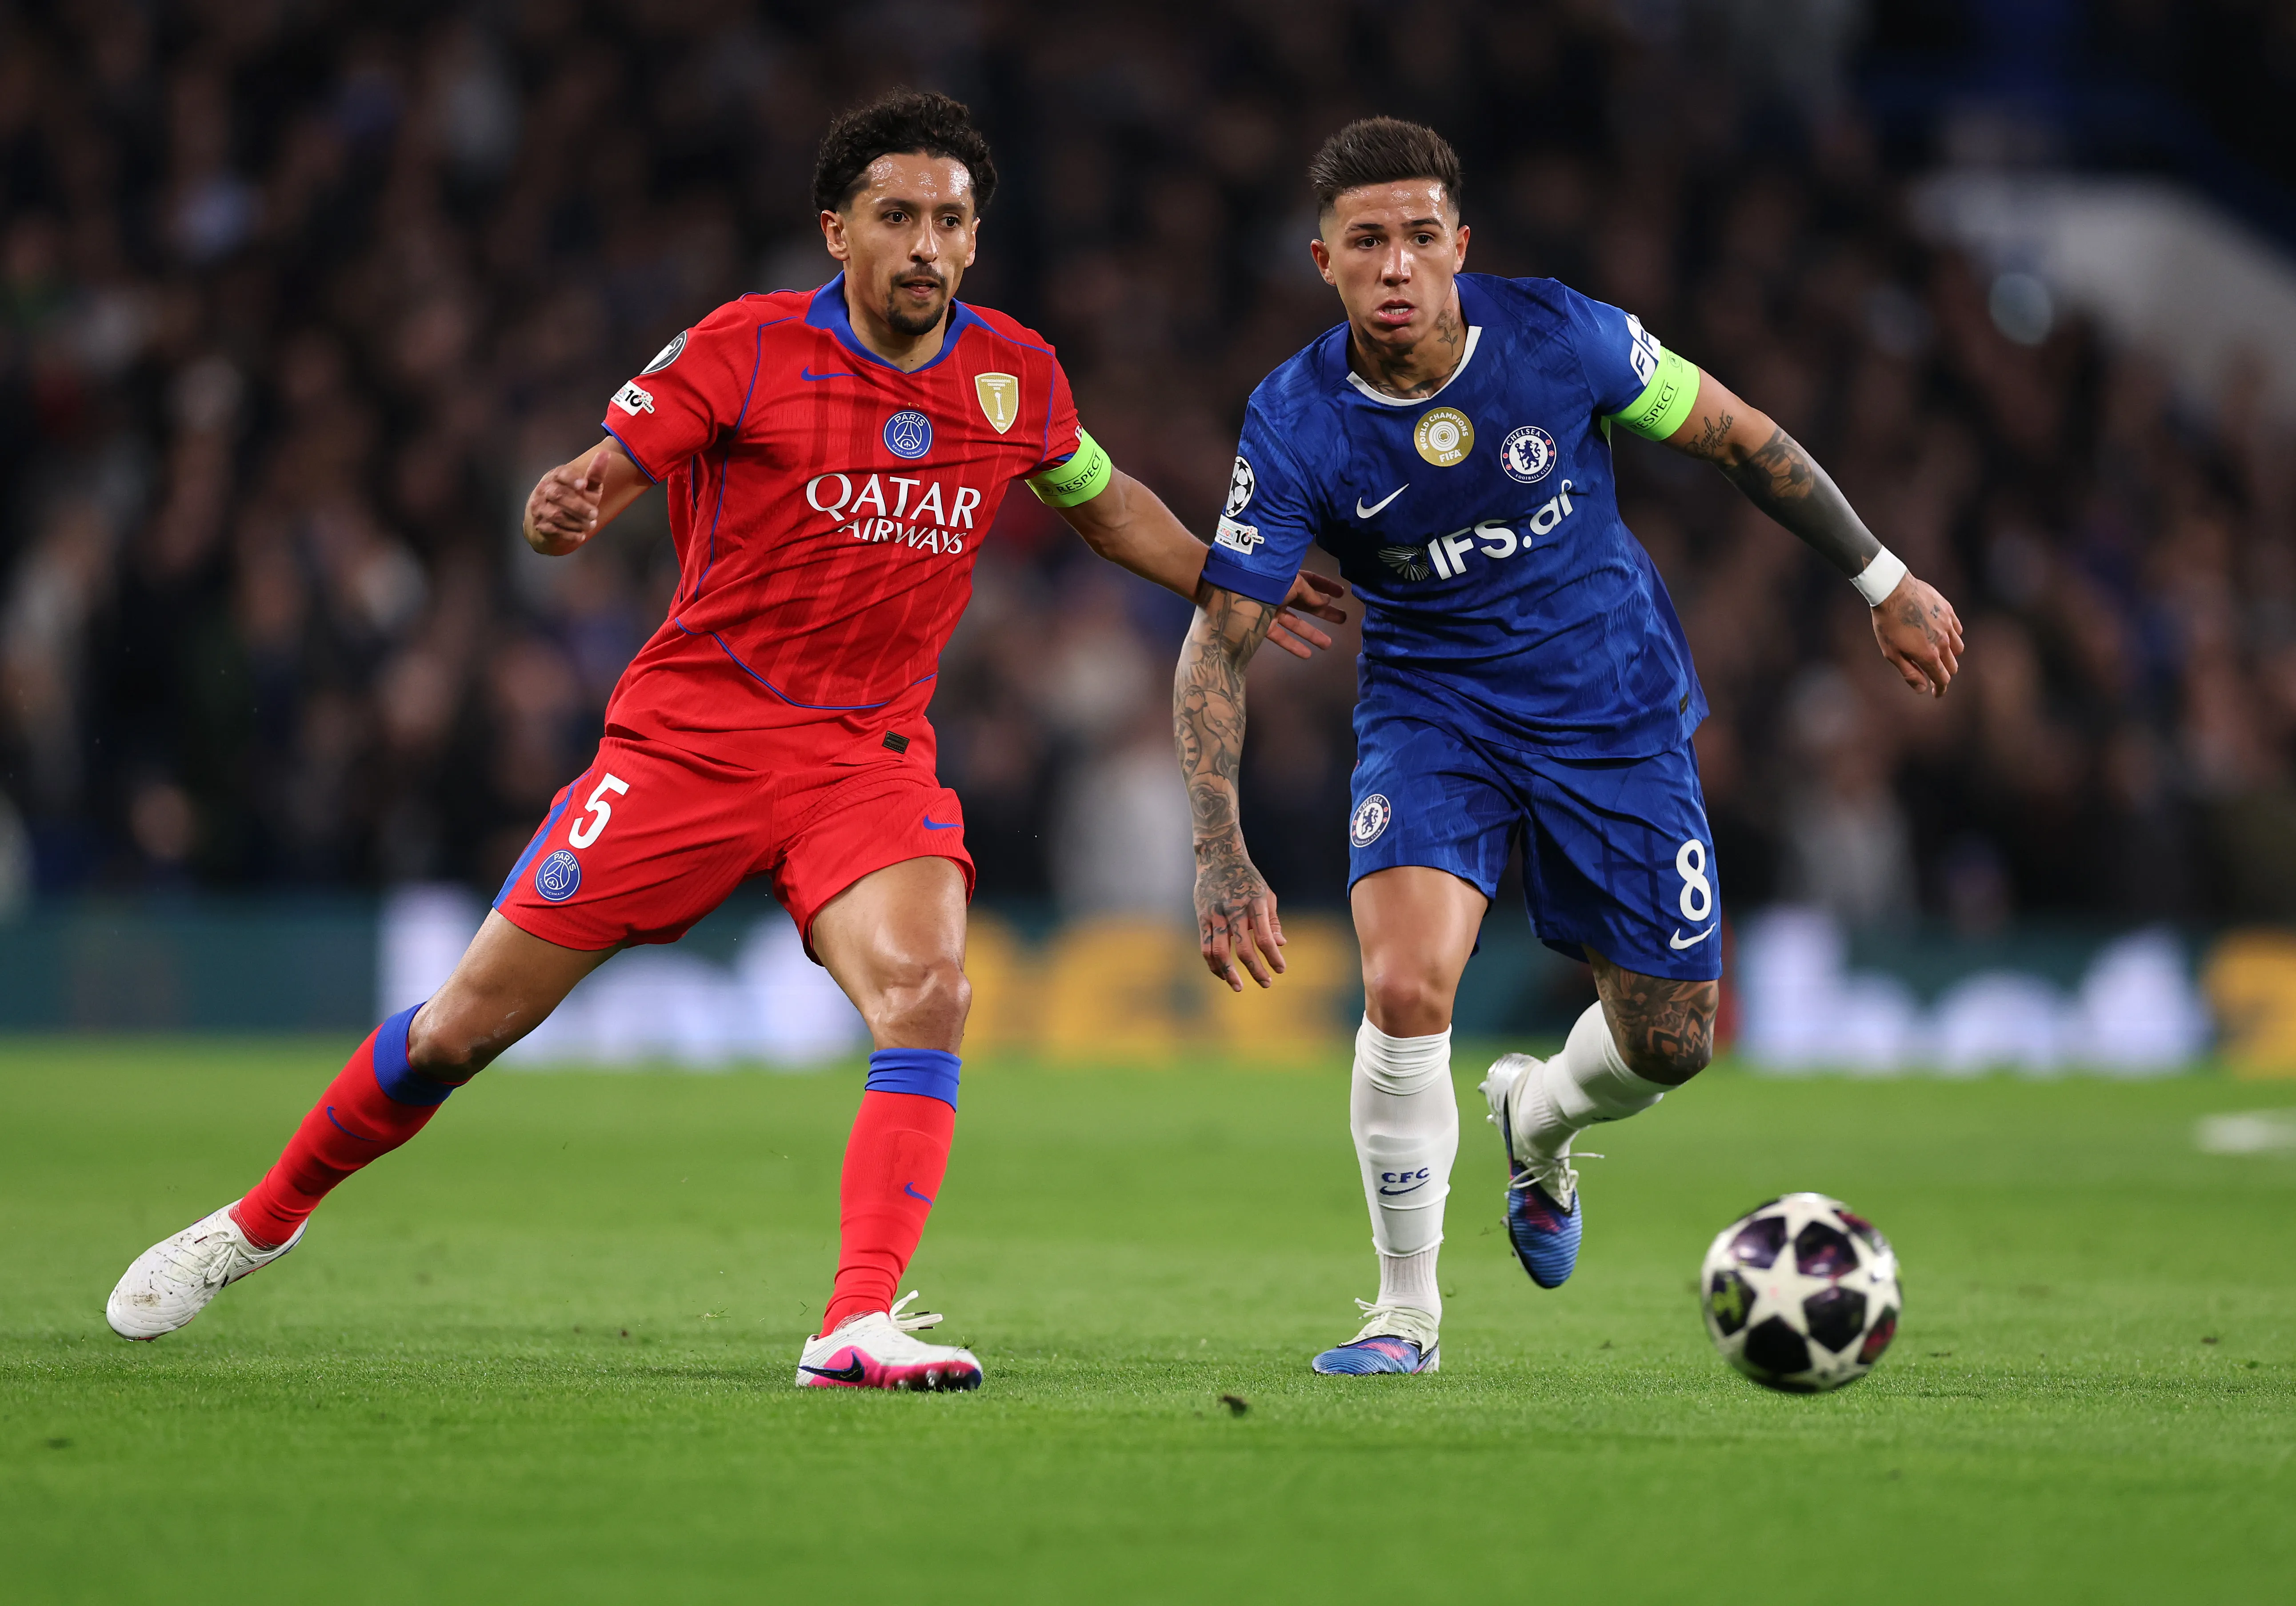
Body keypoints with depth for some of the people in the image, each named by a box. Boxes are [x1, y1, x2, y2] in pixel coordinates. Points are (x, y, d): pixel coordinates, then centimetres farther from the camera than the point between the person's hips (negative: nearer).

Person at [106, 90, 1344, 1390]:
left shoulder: (1016, 376, 4)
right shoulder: (743, 350, -8)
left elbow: (1100, 497, 24)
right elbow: (599, 479, -11)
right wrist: (563, 509, -33)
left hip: (874, 754, 3)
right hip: (692, 733, -2)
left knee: (928, 992, -27)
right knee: (468, 1026, 0)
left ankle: (861, 1325, -30)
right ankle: (261, 1223, 22)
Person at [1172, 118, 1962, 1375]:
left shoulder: (1560, 339, -19)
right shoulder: (1293, 425, -19)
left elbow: (1739, 439, -2)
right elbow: (1218, 645, -14)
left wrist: (1882, 582, 5)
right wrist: (1220, 853, -25)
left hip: (1613, 707, 1)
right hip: (1431, 713, -1)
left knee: (1669, 1044, 5)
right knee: (1406, 989, -25)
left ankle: (1536, 1126, 44)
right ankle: (1406, 1315, -5)